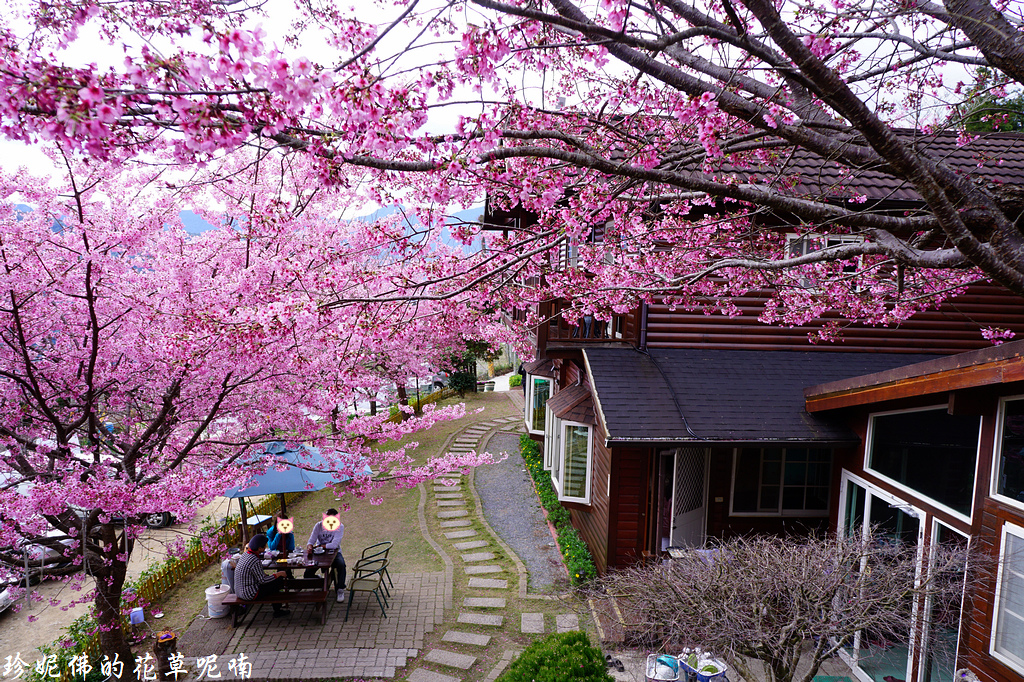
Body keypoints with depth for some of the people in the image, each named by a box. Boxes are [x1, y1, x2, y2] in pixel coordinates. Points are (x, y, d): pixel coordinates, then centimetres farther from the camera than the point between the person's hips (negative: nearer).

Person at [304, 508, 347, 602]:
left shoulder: (340, 527, -17)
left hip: (334, 552, -2)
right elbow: (311, 541, -14)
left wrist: (318, 546, -20)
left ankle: (340, 589, -14)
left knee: (341, 564, -35)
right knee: (307, 575, -14)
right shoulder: (319, 525, -9)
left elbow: (334, 545, -25)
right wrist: (309, 546, -38)